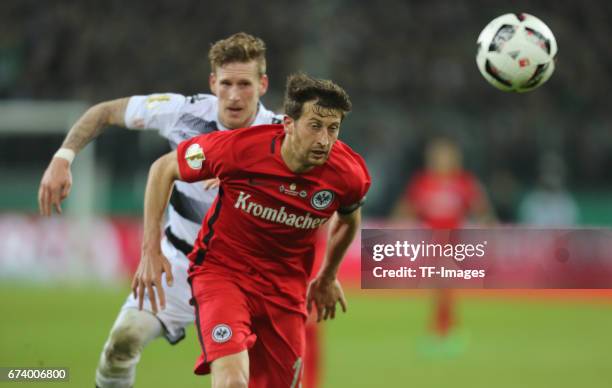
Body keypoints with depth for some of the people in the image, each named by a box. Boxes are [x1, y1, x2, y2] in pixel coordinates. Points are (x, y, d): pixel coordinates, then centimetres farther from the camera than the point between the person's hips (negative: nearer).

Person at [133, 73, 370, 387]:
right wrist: (151, 251, -9)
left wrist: (327, 278, 23)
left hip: (286, 287, 4)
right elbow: (164, 168, -7)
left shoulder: (349, 175, -16)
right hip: (221, 269, -4)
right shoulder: (239, 148, -24)